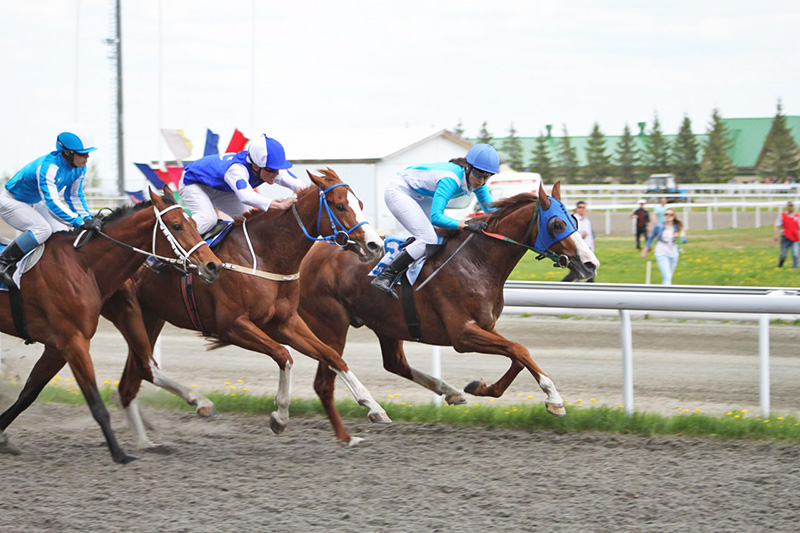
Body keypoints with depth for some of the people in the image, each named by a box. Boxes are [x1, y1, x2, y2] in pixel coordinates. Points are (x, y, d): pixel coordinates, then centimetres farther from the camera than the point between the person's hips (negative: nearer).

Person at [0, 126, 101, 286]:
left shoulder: (80, 168, -11)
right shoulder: (47, 167, -38)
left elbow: (74, 196, 4)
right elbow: (52, 202, -45)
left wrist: (88, 218, -10)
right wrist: (81, 222, -50)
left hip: (35, 204, 9)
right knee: (42, 229, -31)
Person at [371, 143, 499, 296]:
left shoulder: (475, 179, -10)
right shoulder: (450, 180, -35)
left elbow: (490, 209, 1)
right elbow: (435, 217, -42)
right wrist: (466, 225, -47)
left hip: (420, 197, 9)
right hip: (398, 192, -9)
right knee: (429, 239, -21)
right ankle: (384, 277, -18)